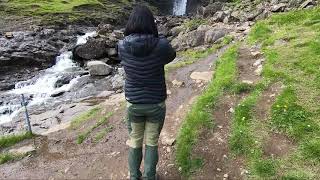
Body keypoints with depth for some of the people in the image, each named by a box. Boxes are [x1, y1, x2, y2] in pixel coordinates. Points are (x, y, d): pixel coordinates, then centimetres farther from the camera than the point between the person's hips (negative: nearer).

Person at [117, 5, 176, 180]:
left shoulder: (122, 46, -15)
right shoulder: (161, 46, -20)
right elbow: (171, 55, 5)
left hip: (134, 103, 1)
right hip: (156, 103, -1)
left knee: (134, 141, 22)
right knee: (152, 142, 19)